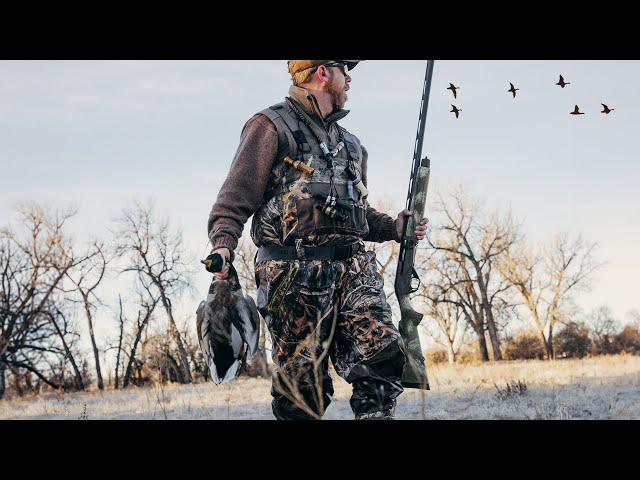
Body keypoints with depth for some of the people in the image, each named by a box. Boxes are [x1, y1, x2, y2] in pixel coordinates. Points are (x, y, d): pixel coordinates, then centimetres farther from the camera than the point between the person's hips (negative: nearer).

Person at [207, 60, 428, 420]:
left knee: (383, 355, -15)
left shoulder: (349, 142, 26)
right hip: (296, 274, -6)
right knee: (303, 385, -6)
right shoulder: (272, 127, 3)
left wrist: (394, 227, 18)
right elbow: (235, 199, -6)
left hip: (353, 268, 6)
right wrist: (223, 247, -22)